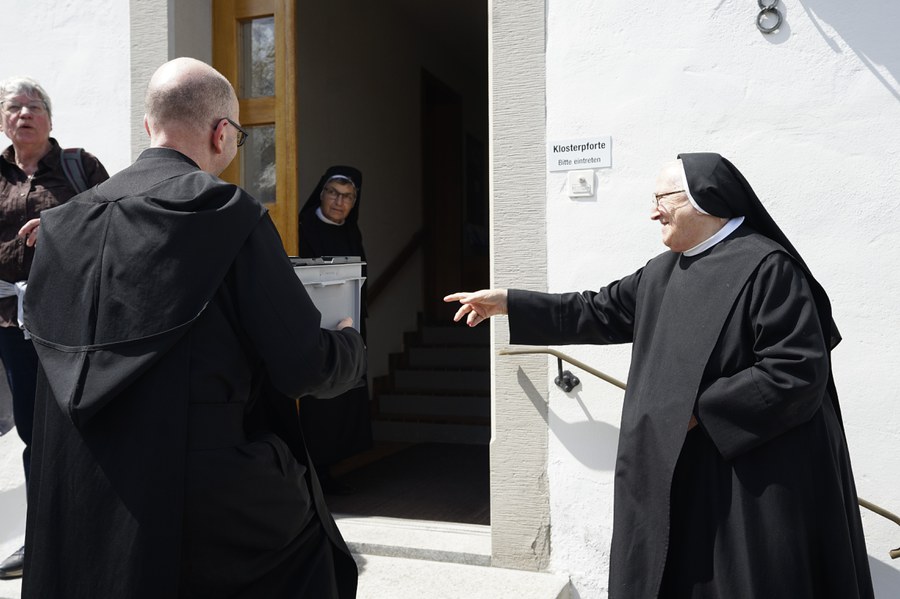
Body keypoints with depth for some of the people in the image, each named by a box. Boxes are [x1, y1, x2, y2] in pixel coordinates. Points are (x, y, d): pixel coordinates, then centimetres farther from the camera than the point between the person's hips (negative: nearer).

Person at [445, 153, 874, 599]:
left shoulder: (767, 267, -16)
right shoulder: (662, 273, 9)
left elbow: (798, 372, -21)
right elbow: (599, 312, 15)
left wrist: (699, 410, -18)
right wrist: (509, 303, 14)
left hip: (754, 479, -8)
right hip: (677, 473, 8)